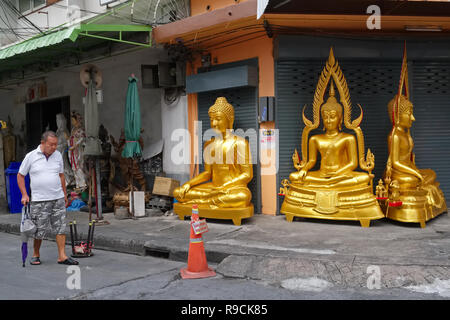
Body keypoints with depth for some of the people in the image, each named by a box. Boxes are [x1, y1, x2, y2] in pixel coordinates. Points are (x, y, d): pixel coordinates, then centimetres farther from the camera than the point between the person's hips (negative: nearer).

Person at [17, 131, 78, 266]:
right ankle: (36, 255, 21)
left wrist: (65, 195, 16)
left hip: (58, 199, 4)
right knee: (39, 230, 2)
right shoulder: (31, 156, -4)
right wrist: (24, 194, -5)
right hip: (39, 200, -3)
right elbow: (20, 176, 3)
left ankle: (62, 256, 3)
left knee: (61, 228, 0)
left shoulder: (58, 155, 7)